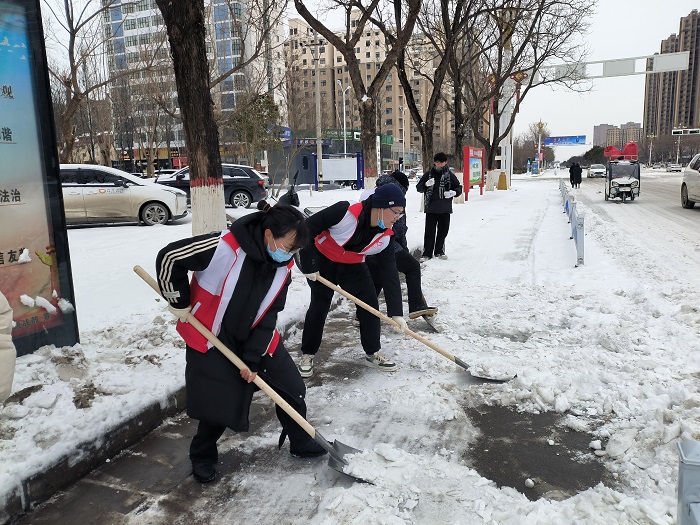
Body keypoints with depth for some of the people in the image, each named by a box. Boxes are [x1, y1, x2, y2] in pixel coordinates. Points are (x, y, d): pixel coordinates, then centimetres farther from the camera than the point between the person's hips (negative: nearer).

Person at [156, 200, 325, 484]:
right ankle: (202, 456, 30)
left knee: (291, 387, 7)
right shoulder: (224, 247, -31)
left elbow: (270, 313, -6)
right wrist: (180, 304, -13)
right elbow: (168, 257, -22)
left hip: (255, 337, 5)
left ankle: (302, 443, 31)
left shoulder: (283, 265, -12)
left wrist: (254, 357, -9)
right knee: (218, 404, 0)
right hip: (211, 337, -5)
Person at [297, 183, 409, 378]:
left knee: (370, 304, -1)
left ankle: (373, 353, 16)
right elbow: (307, 229, -26)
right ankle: (307, 354, 18)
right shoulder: (345, 212, -33)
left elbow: (389, 273, -14)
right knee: (319, 307, -2)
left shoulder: (385, 236, -17)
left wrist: (396, 312, -18)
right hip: (323, 262, -4)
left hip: (353, 267, 5)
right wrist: (309, 265, -21)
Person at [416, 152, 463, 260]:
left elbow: (459, 188, 10)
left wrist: (454, 192, -13)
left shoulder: (450, 175, 4)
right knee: (429, 231, -2)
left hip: (445, 208, 1)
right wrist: (426, 184, -15)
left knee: (443, 230, 9)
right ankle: (427, 253, 5)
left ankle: (439, 251, 23)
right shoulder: (428, 174, 5)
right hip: (431, 208, -1)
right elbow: (418, 187, 6)